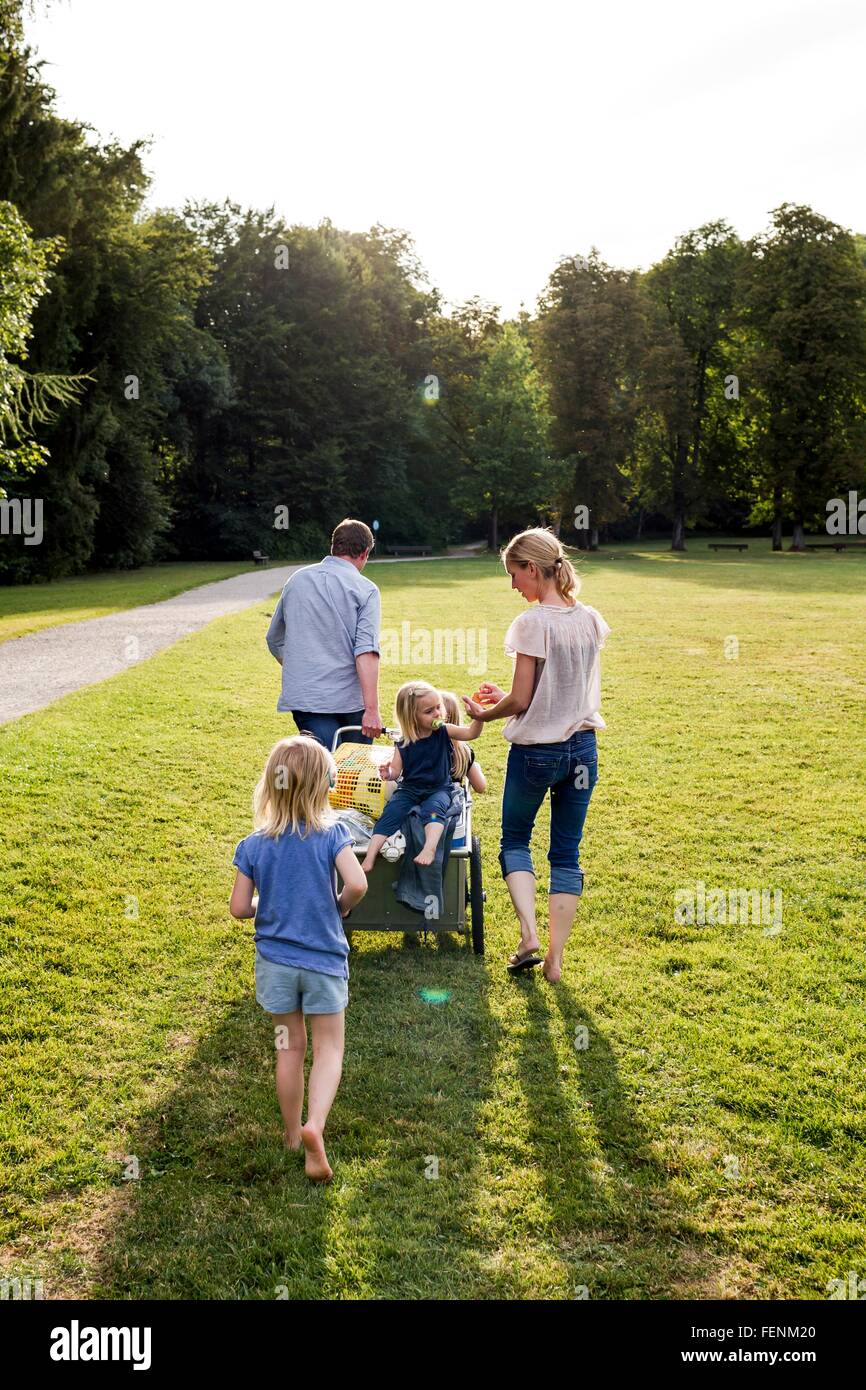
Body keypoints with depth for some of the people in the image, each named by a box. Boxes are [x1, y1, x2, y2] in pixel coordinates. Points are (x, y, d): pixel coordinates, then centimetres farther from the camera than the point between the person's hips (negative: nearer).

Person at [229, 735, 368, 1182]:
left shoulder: (253, 846, -6)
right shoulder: (331, 833, -12)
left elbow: (239, 908, -5)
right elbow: (357, 884, -22)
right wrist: (340, 907, -2)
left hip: (275, 961, 2)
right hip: (323, 959, -2)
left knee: (290, 1048, 17)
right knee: (328, 1048, 8)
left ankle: (293, 1136, 27)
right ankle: (314, 1124, -16)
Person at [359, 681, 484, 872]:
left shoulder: (444, 732, -1)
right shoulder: (403, 745, 0)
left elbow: (471, 732, -12)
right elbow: (396, 770, -1)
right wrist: (387, 774, -25)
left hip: (439, 789, -1)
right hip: (409, 789, 1)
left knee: (433, 808, -34)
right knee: (390, 812, -21)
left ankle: (429, 849, -51)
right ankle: (369, 858, -27)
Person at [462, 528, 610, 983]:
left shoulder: (533, 623, -18)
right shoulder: (590, 620, 3)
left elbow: (521, 700, -15)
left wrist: (484, 714, 4)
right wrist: (506, 697, 15)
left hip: (536, 751, -6)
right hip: (582, 748, 6)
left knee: (514, 841, 16)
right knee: (567, 854, 12)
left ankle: (529, 935, 0)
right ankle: (555, 958, 15)